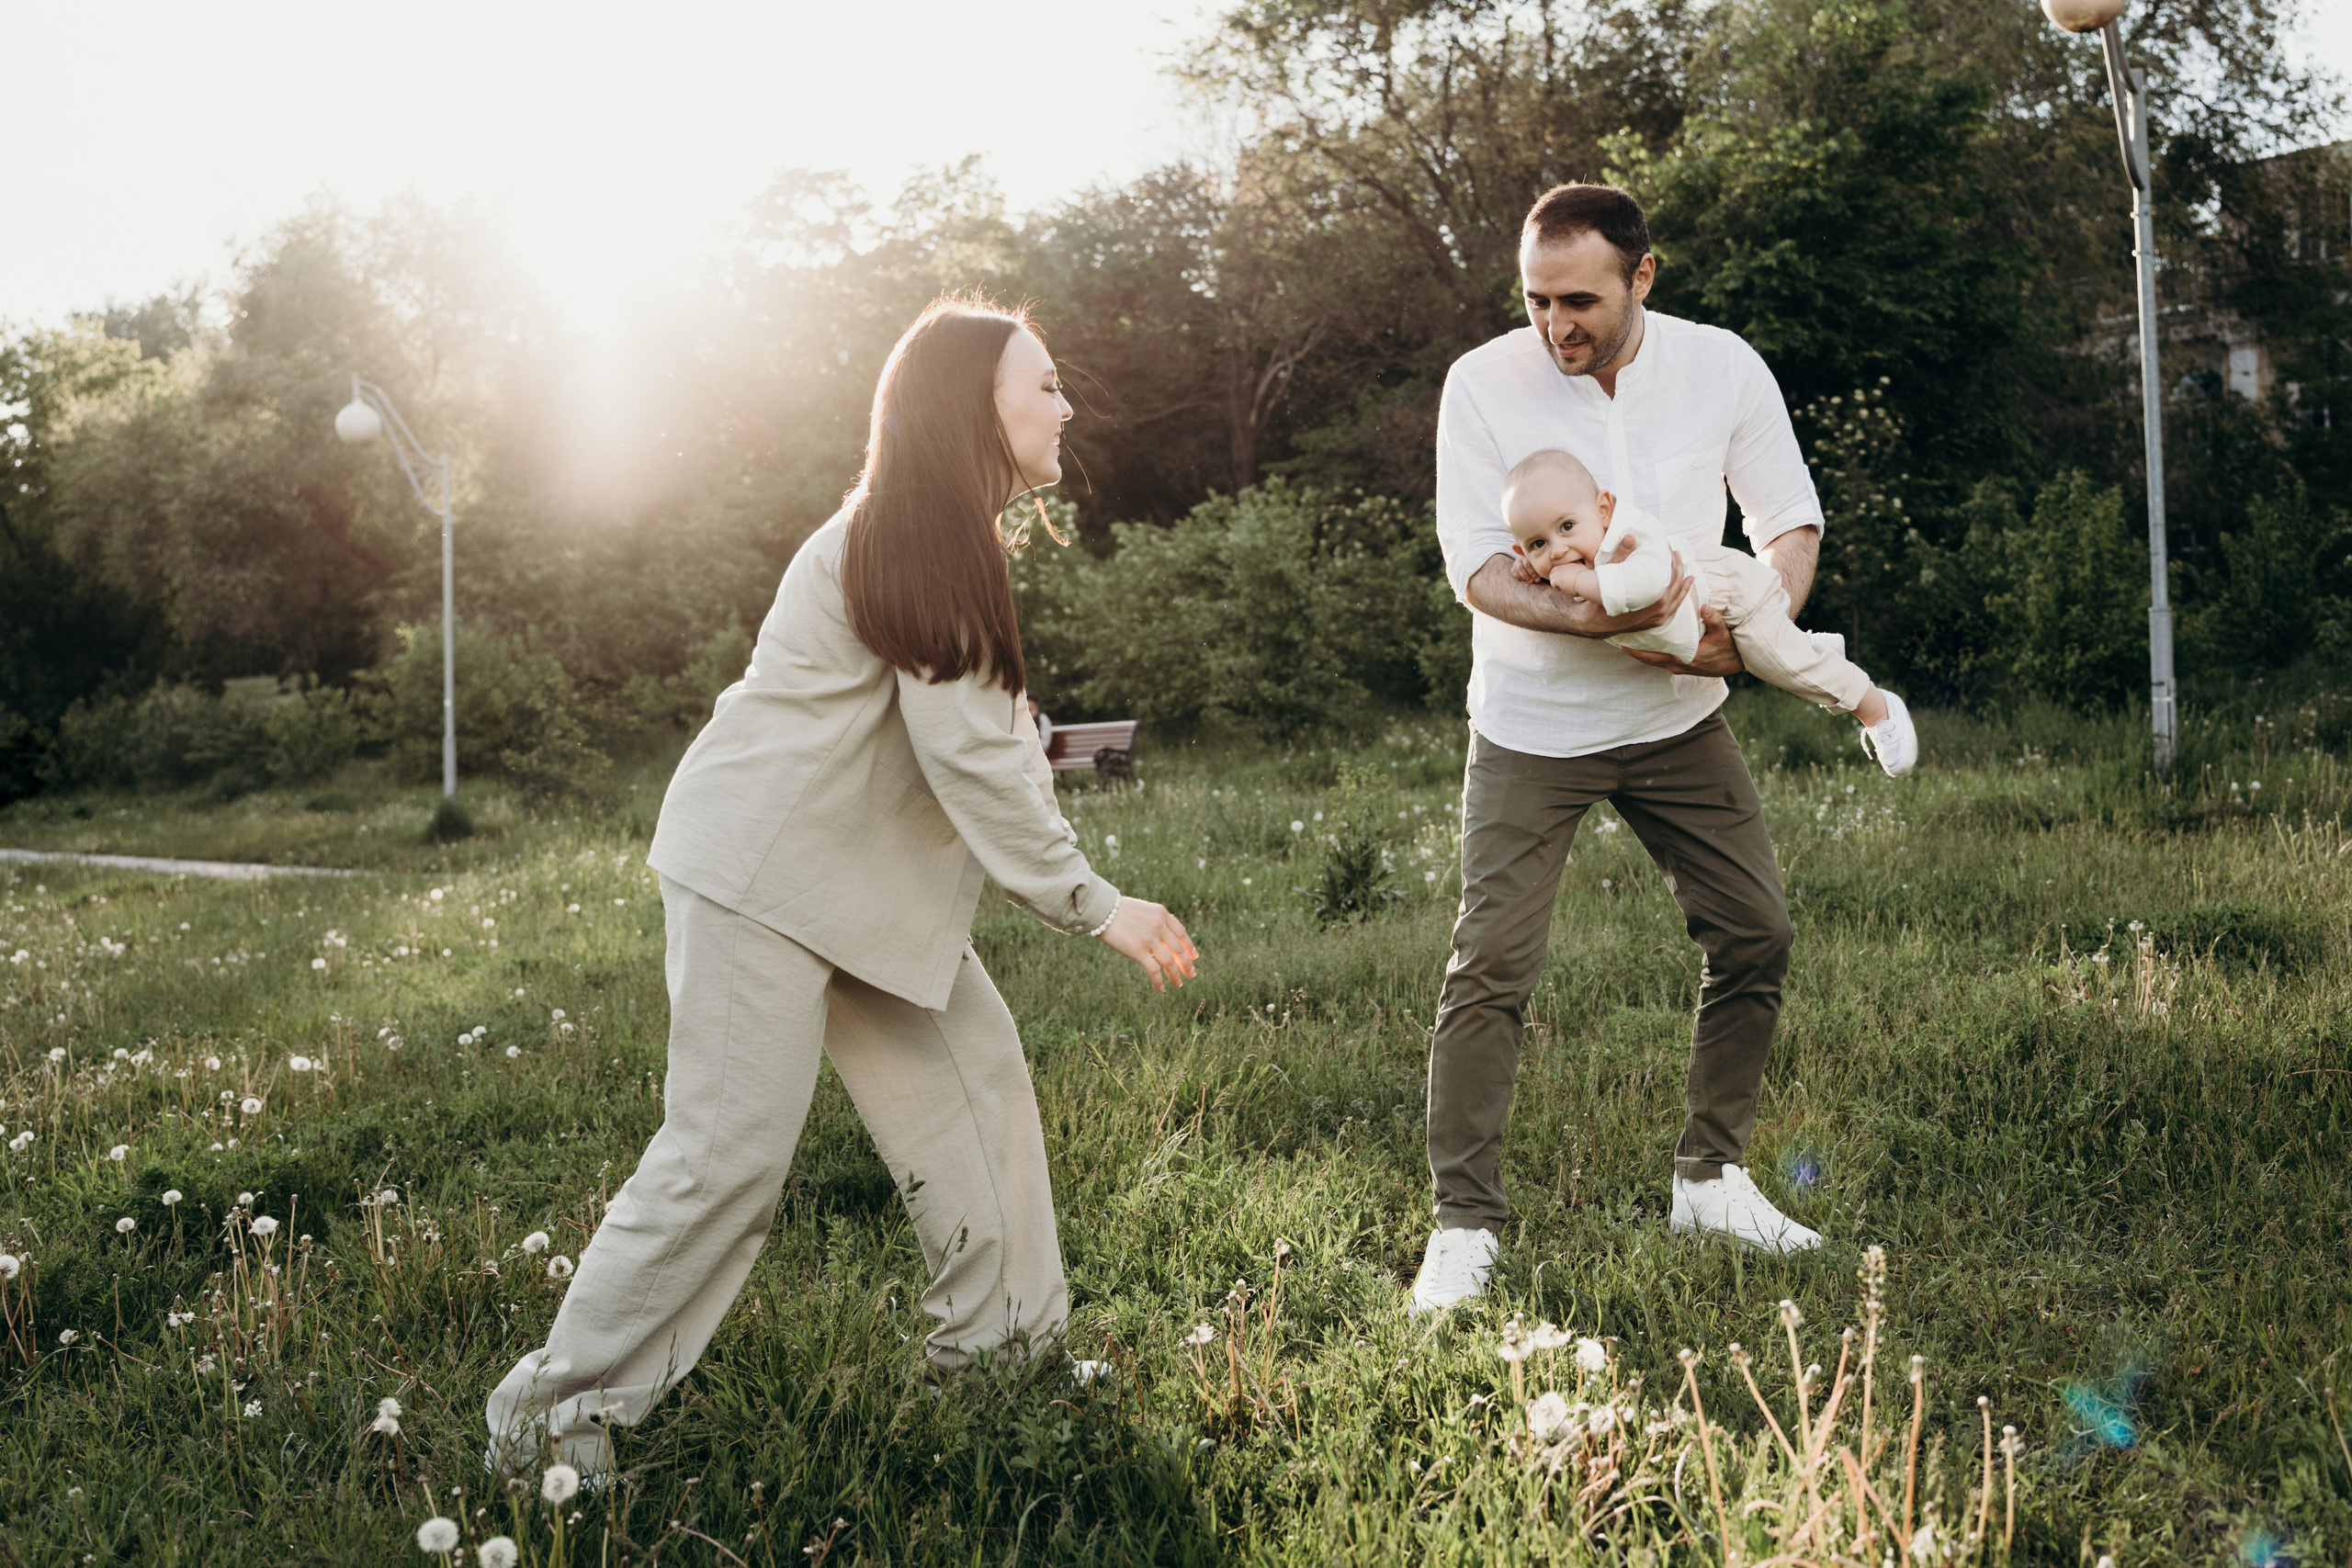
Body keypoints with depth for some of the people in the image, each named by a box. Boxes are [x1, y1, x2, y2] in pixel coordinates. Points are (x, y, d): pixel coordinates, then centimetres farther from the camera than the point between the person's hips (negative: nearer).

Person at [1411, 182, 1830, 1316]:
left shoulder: (1723, 369, -7)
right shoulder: (1483, 383, -13)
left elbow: (1789, 521, 2)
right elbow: (1474, 563, -16)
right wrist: (1589, 619, -32)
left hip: (1678, 716, 3)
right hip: (1531, 724, -3)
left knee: (1754, 930, 3)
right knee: (1491, 962, -8)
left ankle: (1711, 1178, 21)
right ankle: (1465, 1225, 2)